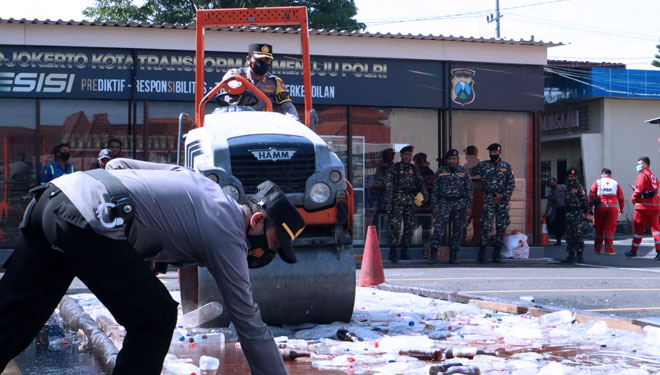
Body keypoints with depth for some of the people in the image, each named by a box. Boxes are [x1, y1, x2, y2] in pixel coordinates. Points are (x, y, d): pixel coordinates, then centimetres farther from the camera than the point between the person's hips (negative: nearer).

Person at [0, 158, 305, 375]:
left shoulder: (200, 182, 24)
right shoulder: (226, 236, 3)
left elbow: (118, 164, 27)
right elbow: (249, 323, 5)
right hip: (85, 221, -9)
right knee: (156, 320, 5)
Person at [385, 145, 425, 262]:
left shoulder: (415, 169, 14)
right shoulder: (394, 168, 2)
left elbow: (421, 184, 18)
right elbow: (389, 185, -3)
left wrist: (422, 194, -1)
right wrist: (388, 201, -11)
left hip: (411, 201, 5)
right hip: (397, 200, -5)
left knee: (409, 226, 5)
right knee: (395, 225, -13)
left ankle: (404, 252, 13)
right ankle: (393, 252, -12)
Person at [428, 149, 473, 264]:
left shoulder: (464, 172, 6)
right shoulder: (440, 172, 7)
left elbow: (469, 190, 6)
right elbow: (435, 190, 8)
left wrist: (469, 206, -1)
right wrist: (434, 206, 3)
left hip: (459, 204, 1)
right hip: (444, 203, -1)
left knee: (458, 230, 3)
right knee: (438, 227, -13)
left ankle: (453, 256, 11)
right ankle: (433, 254, -15)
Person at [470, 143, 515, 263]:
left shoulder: (506, 167, 6)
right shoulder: (483, 165, 7)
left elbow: (511, 183, 3)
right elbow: (469, 172, 8)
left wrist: (503, 195, -8)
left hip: (502, 199, 1)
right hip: (488, 198, -1)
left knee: (501, 226, 2)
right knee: (486, 225, -12)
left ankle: (496, 253, 9)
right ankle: (482, 252, -6)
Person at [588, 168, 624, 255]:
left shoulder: (597, 182, 6)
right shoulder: (615, 183, 11)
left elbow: (591, 196, -1)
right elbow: (621, 197, 15)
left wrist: (589, 208, 4)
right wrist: (621, 209, 25)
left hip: (600, 208, 0)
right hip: (613, 208, 0)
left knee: (599, 228, 11)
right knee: (610, 229, 2)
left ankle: (597, 249, 21)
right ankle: (609, 250, -2)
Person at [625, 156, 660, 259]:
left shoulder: (642, 175, -8)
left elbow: (639, 189, -17)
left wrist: (633, 198, 1)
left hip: (643, 206, -7)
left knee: (638, 229, 3)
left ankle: (633, 251, 12)